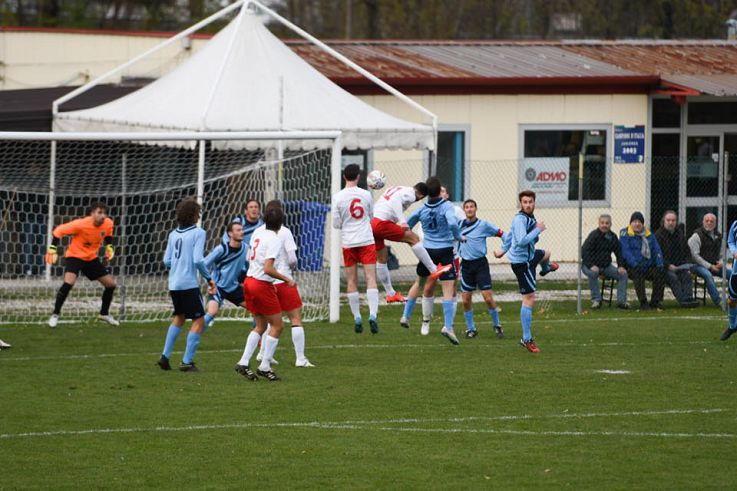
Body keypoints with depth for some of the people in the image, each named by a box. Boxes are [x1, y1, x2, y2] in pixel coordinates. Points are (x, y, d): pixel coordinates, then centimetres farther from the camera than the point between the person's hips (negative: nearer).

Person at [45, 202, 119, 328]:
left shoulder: (108, 223, -12)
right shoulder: (80, 224, -28)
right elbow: (59, 231, -18)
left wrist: (109, 248, 4)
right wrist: (52, 249, -20)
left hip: (91, 258, 6)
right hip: (74, 256, -6)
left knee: (111, 284, 3)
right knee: (68, 283, -29)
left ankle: (104, 314, 26)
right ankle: (55, 315, -14)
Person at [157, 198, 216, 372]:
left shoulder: (173, 234, 9)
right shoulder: (198, 233, -8)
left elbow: (166, 261, 8)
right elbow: (198, 260, -16)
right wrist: (209, 279, -5)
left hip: (174, 284, 7)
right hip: (189, 284, -7)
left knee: (179, 317, 24)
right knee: (199, 320, 2)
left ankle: (165, 356, 19)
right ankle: (187, 361, -4)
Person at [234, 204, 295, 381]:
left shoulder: (258, 232, 6)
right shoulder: (274, 240, -16)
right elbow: (268, 269, -24)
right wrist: (287, 280, -14)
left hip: (249, 281, 8)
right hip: (262, 285, -8)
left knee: (261, 326, 17)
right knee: (277, 325, 4)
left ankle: (244, 362, 7)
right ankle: (265, 367, 3)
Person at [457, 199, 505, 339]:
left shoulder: (483, 225, -6)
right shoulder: (460, 225, 4)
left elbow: (501, 234, -3)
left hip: (480, 263, -3)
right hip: (466, 264, 3)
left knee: (488, 298, -9)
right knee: (466, 300, 1)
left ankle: (497, 325, 9)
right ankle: (470, 328, 16)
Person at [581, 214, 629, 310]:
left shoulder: (612, 236, 8)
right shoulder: (594, 235, -11)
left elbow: (619, 253, 15)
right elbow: (584, 252, -18)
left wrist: (620, 266, -2)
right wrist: (591, 266, -31)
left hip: (606, 266, 6)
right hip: (591, 265, -6)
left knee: (623, 274, -11)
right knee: (593, 273, -38)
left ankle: (621, 300, -9)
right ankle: (596, 300, -29)